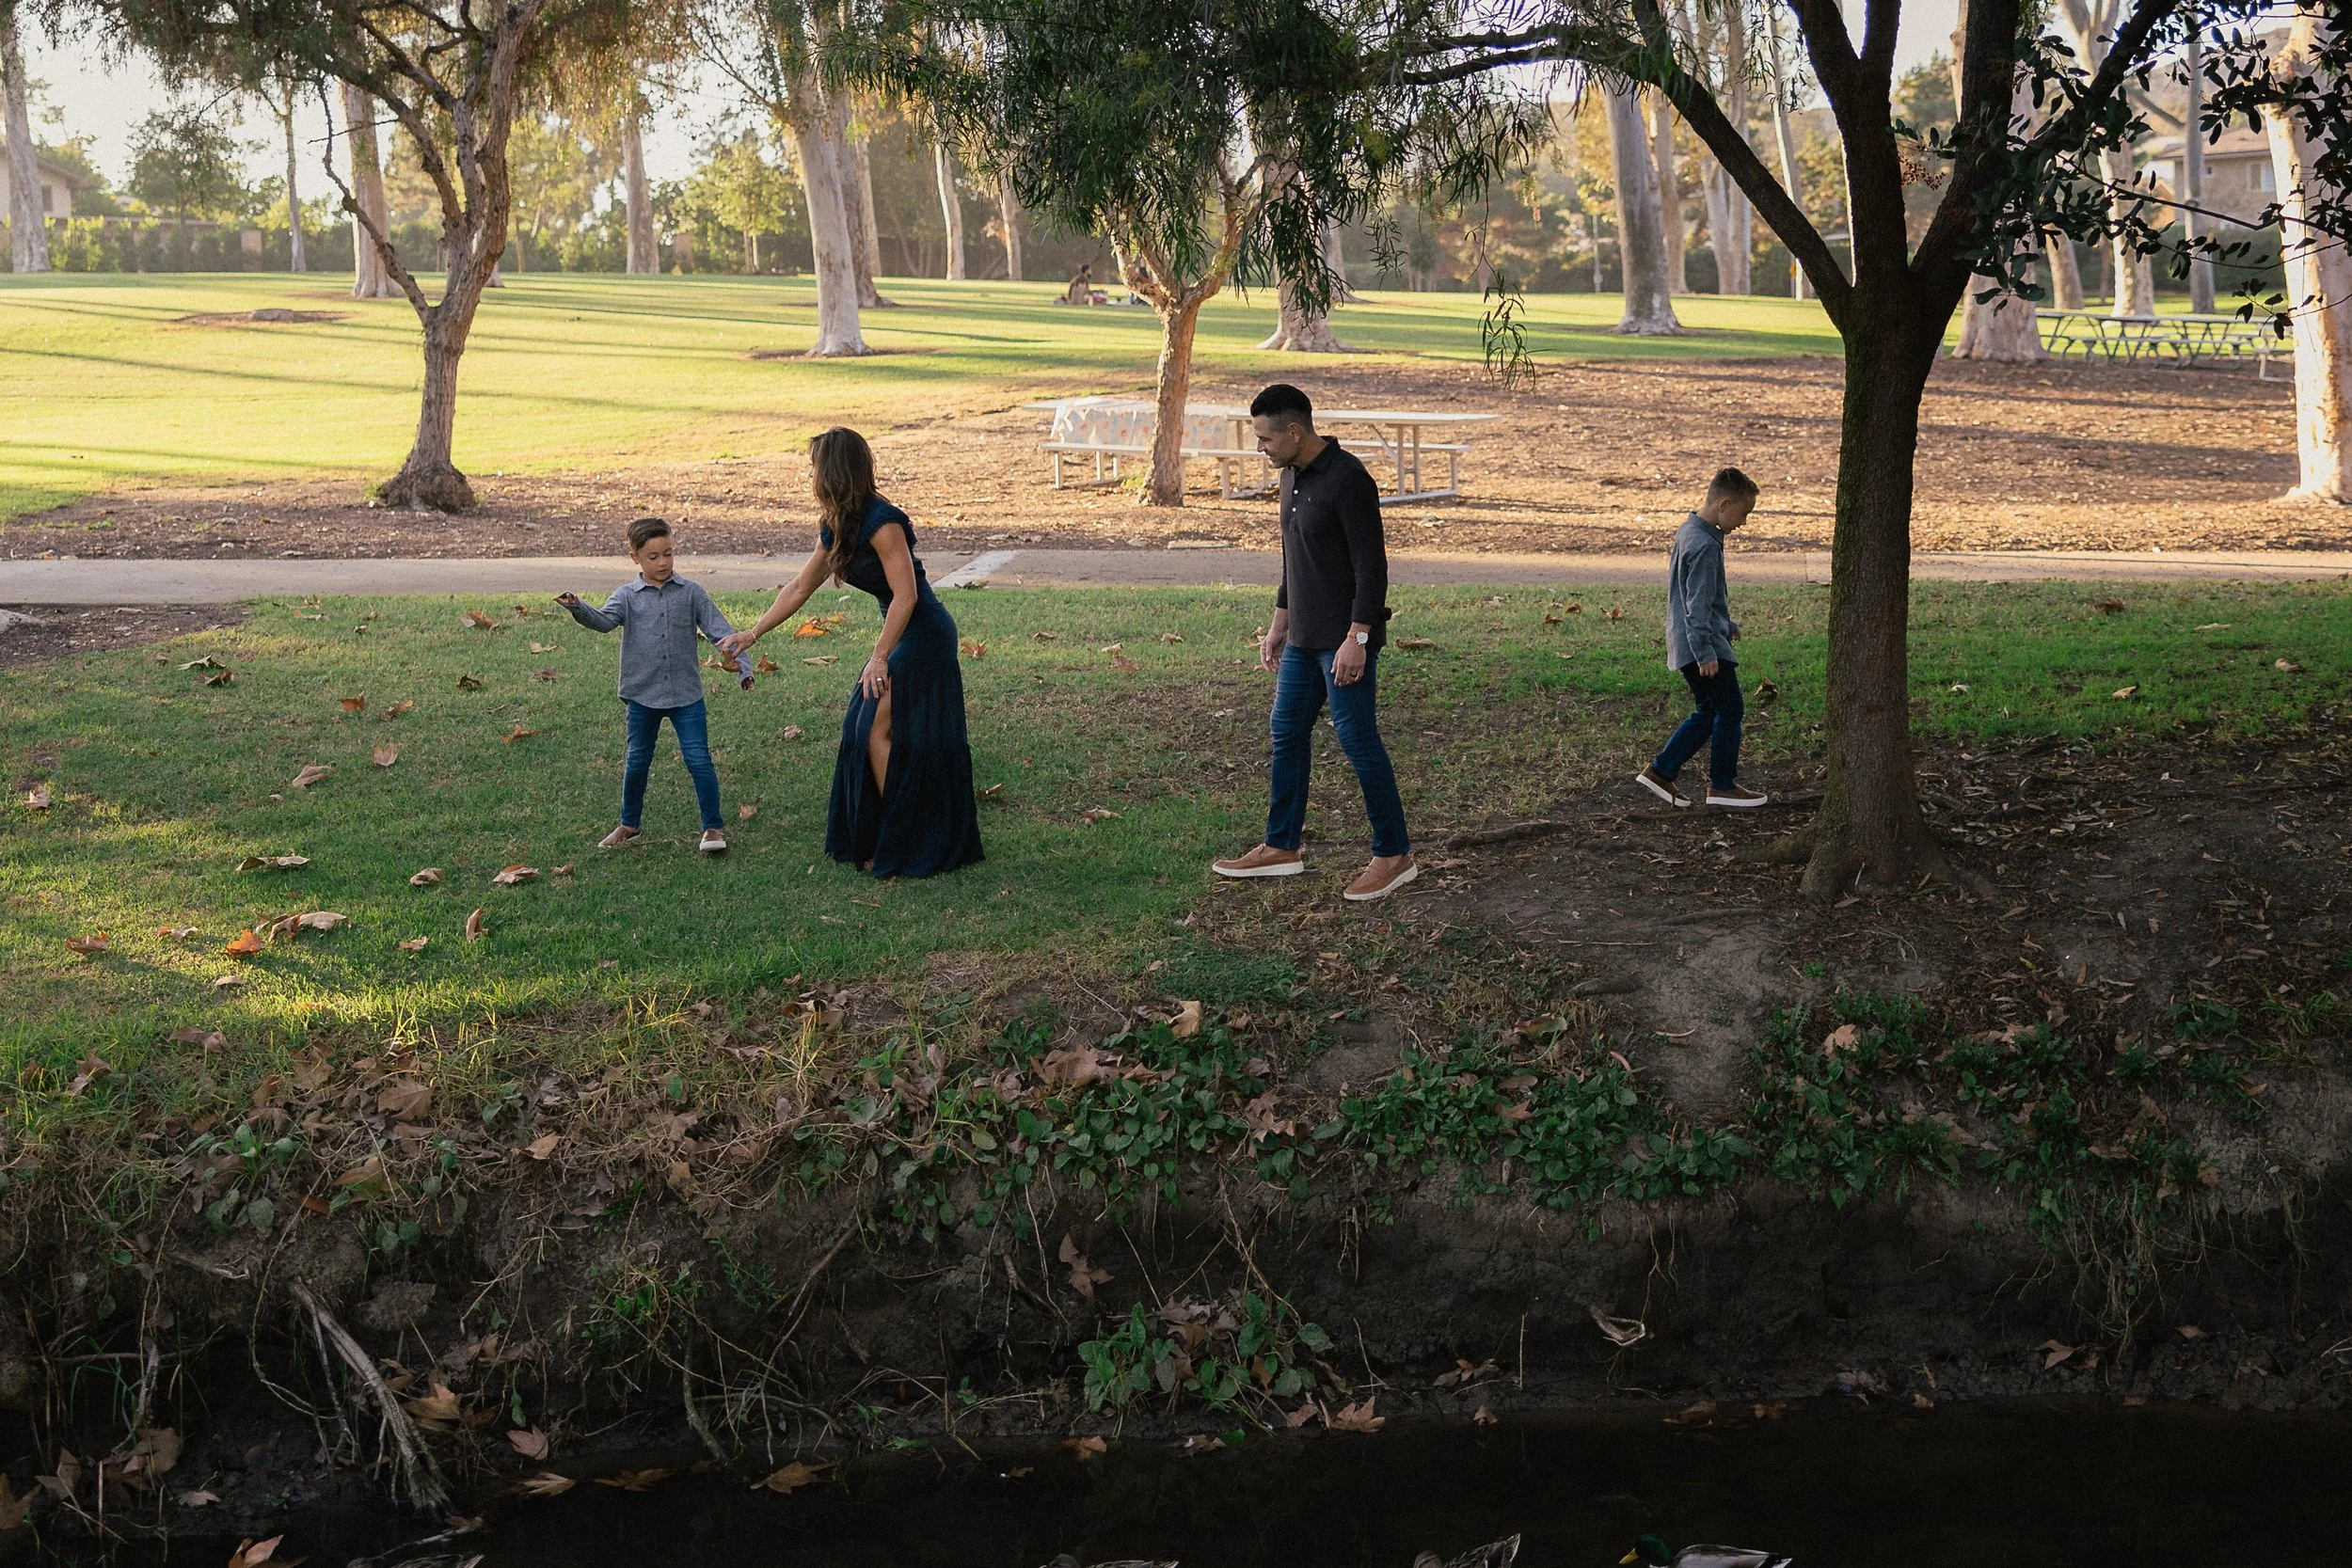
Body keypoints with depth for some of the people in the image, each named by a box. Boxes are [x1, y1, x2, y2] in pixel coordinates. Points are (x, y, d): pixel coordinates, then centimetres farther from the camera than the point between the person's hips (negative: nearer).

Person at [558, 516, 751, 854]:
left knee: (699, 759, -5)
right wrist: (577, 608, -37)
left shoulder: (691, 593, 0)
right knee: (637, 761, 13)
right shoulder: (628, 596, 0)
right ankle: (630, 823, 30)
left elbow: (719, 629, -1)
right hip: (643, 695, 1)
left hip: (686, 694, -1)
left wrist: (740, 666, -10)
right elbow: (603, 620, -17)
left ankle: (713, 826, 6)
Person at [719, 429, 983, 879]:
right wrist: (753, 634, 20)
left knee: (879, 730, -7)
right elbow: (800, 587, 18)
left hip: (922, 637, -9)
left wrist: (879, 658, -25)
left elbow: (906, 595, -24)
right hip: (904, 638, 9)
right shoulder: (836, 529, 9)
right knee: (865, 728, 10)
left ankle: (900, 849, 2)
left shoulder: (881, 522, -20)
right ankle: (882, 839, 19)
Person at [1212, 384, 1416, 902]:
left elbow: (1371, 566, -20)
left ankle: (1394, 855, 5)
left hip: (1344, 641, -9)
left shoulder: (1347, 480, -18)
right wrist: (1278, 624, 22)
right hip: (1303, 639, 10)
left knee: (1357, 739, -5)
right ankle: (1282, 847, 24)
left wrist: (1357, 639, -23)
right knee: (1288, 733, 13)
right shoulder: (1293, 476, 11)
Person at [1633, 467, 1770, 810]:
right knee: (1730, 709, 1)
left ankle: (1660, 772, 16)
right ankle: (1722, 785, 11)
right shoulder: (1704, 544, -20)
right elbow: (1698, 604, -24)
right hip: (1704, 646, -10)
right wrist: (1706, 652, -24)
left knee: (1709, 712, 16)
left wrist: (1726, 625, 32)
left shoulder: (1689, 531, 13)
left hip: (1690, 645, 10)